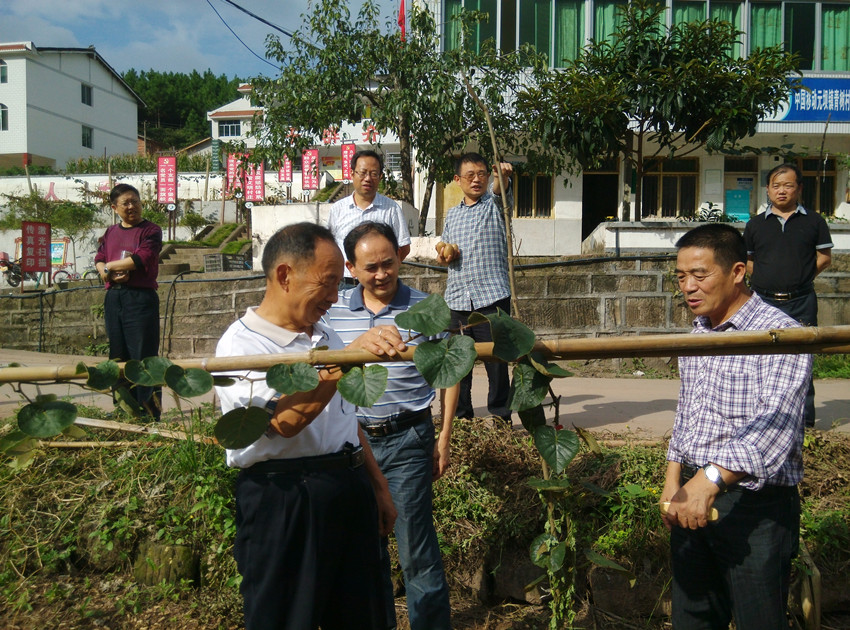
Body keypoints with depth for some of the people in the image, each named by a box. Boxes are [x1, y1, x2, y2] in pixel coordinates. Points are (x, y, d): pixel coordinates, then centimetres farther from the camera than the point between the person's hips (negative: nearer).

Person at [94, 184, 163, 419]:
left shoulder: (151, 230, 0)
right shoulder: (111, 232, 18)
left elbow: (142, 258, -13)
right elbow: (99, 259, 11)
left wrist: (109, 266, -1)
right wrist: (108, 273, -11)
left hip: (141, 297, -6)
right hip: (113, 298, 6)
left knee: (143, 356, -7)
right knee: (118, 356, 9)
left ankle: (150, 415, -4)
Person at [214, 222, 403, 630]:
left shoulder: (324, 336, 14)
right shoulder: (240, 344, -13)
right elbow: (285, 420, -29)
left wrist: (378, 488, 20)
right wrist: (345, 358, -35)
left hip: (352, 494, 7)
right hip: (283, 506, -7)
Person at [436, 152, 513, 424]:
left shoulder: (494, 205, 5)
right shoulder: (451, 214, 18)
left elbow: (499, 190, -18)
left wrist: (503, 174, -40)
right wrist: (443, 255, 4)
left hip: (492, 297, -4)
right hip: (456, 299, 4)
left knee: (496, 359, -2)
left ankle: (500, 415, 12)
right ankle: (461, 415, 22)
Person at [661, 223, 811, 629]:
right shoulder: (697, 333, 11)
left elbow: (776, 425, -29)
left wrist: (711, 480, -38)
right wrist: (673, 480, 13)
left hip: (755, 507, -7)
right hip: (693, 495, 8)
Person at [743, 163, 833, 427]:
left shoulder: (813, 221, 6)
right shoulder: (755, 224, 9)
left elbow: (824, 257, 9)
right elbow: (747, 262, 15)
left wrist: (800, 277, 0)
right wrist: (766, 279, 3)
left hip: (801, 303, -1)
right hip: (763, 302, 2)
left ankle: (805, 420, 10)